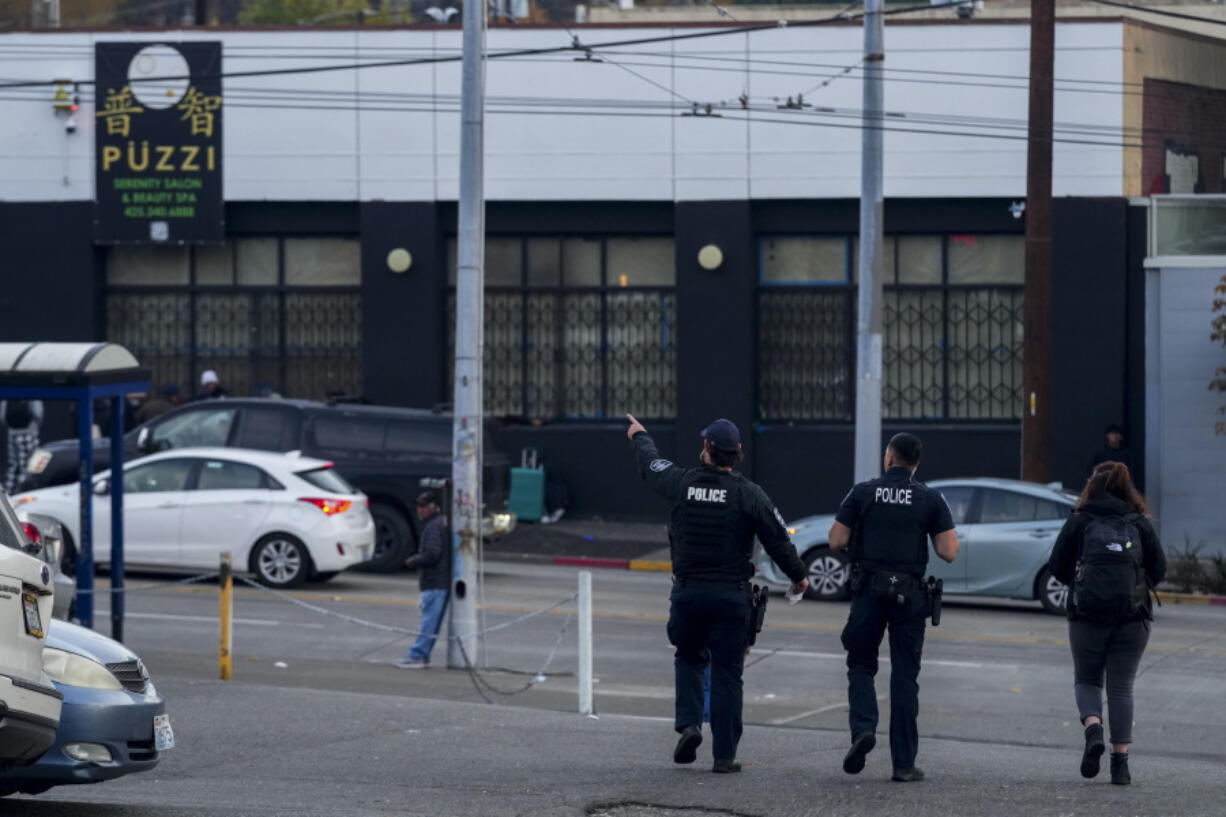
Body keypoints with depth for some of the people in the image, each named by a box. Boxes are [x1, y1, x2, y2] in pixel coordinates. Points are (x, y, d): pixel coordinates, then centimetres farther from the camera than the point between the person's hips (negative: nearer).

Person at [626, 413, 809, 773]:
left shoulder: (681, 483, -3)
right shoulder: (749, 494, -8)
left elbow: (650, 465, 19)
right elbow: (778, 540, -2)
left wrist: (639, 436, 41)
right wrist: (798, 575, 16)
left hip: (687, 592, 1)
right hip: (731, 595, -1)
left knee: (689, 658, 22)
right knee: (726, 673, 3)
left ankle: (688, 723, 0)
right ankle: (724, 754, 2)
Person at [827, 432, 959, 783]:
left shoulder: (863, 493, -2)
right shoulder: (930, 499, -1)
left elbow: (836, 541, -3)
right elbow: (949, 551, -6)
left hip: (869, 592, 0)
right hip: (910, 593, 0)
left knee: (861, 665, 13)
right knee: (904, 677, 5)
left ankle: (862, 727, -14)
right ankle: (904, 762, 3)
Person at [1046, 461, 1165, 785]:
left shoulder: (1079, 522, 0)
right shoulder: (1140, 524, 4)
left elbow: (1057, 567, 0)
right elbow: (1159, 569, 3)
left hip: (1088, 615, -1)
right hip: (1133, 618, 1)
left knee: (1086, 680, 15)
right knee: (1121, 687, 8)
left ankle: (1093, 729, -14)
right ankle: (1120, 761, 1)